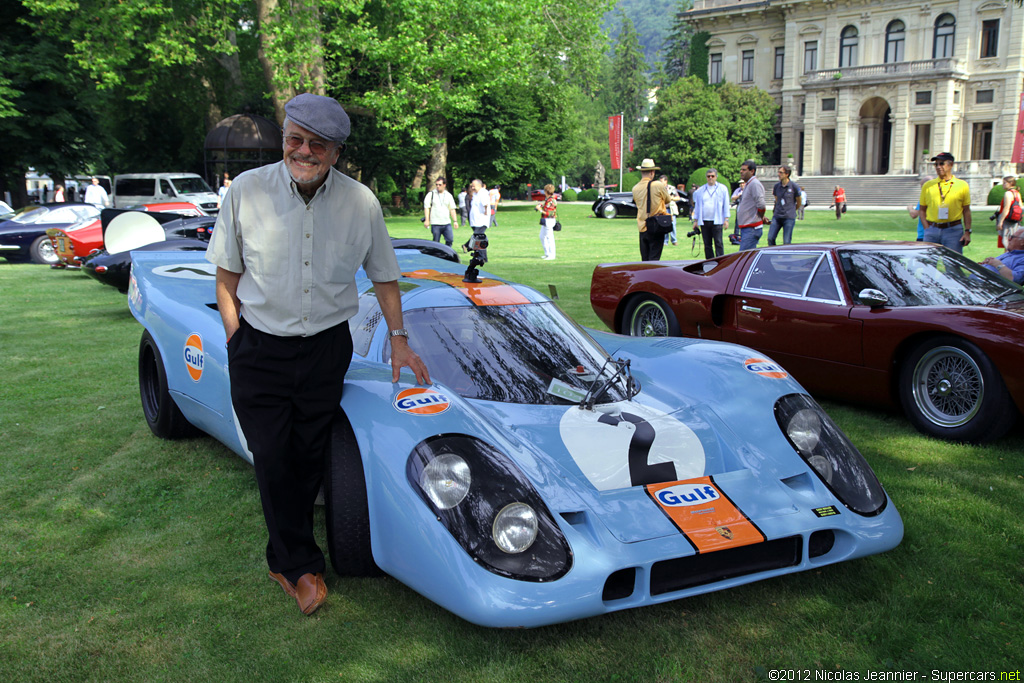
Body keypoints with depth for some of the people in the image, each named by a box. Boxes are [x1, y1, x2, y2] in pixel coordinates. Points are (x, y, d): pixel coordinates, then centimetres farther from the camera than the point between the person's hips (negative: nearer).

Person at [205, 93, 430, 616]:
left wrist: (398, 340, 7)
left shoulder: (361, 203, -5)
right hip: (259, 350, -1)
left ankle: (284, 561, 31)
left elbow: (384, 276, 9)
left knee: (309, 459, 10)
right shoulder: (247, 191, -8)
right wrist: (237, 341, -3)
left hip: (327, 349, 1)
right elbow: (227, 275, 1)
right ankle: (303, 565, 19)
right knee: (273, 460, 1)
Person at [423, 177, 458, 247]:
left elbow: (452, 209, 14)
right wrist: (427, 220, -9)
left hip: (447, 223, 3)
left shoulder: (449, 195, 12)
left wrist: (455, 221, 7)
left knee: (450, 239, -7)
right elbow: (426, 207, 0)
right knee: (436, 242, 0)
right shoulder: (431, 194, 3)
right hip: (435, 224, -2)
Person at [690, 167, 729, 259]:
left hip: (717, 221, -3)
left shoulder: (722, 189, 7)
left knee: (718, 243, -8)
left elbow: (726, 205, 6)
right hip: (704, 221, 3)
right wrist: (695, 220, 12)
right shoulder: (700, 190, 14)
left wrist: (726, 219, -2)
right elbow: (697, 206, 18)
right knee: (707, 244, 5)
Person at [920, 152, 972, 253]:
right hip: (932, 230, 1)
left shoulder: (962, 185, 7)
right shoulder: (928, 186, 9)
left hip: (953, 231, -1)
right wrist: (927, 229, -1)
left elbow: (966, 211, 7)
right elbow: (922, 210, 11)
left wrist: (967, 232, -1)